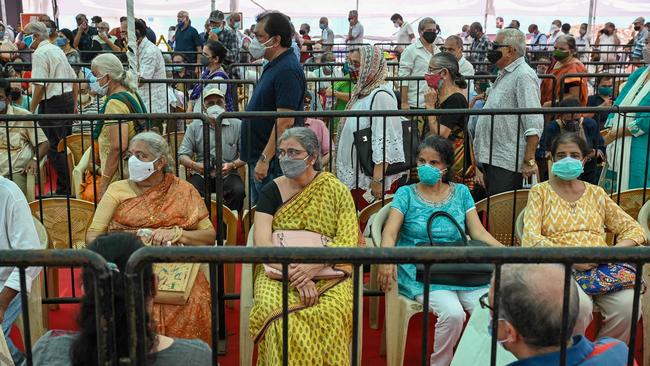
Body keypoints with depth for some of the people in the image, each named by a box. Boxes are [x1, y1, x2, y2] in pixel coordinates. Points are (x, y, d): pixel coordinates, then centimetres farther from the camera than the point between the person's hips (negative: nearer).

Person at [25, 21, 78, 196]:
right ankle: (72, 185, 21)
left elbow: (39, 85, -18)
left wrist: (31, 111, -14)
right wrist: (74, 104, 25)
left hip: (52, 104, -9)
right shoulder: (57, 50, 16)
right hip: (68, 99, 9)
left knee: (55, 148, -4)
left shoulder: (39, 54, -11)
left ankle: (64, 190, -1)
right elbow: (74, 79, 20)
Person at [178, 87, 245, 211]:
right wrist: (194, 165, -14)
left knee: (238, 191, -32)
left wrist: (232, 165, -16)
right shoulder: (194, 127, 11)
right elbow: (182, 156, 8)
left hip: (227, 175, -1)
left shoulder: (237, 125, 7)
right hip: (202, 175, 1)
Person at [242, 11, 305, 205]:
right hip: (260, 158, 10)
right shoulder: (273, 66, 13)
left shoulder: (287, 71, -19)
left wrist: (264, 159, -23)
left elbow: (285, 122, -25)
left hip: (273, 164, -10)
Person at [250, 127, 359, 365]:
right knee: (279, 314, -31)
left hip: (328, 272, 0)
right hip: (278, 271, 1)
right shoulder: (272, 191, 7)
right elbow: (261, 240, -5)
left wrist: (312, 267, -19)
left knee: (330, 314, -31)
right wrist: (295, 276, -19)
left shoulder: (336, 191, 5)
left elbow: (347, 243, -2)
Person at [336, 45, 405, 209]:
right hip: (357, 175, 10)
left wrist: (377, 179, -26)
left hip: (371, 177, -9)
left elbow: (385, 142, -24)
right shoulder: (363, 92, 12)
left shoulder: (380, 96, -19)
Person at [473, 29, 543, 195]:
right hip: (491, 158, 10)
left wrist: (529, 160, -22)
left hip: (506, 163, -10)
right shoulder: (504, 75, 19)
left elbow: (534, 123, -21)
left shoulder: (524, 75, -13)